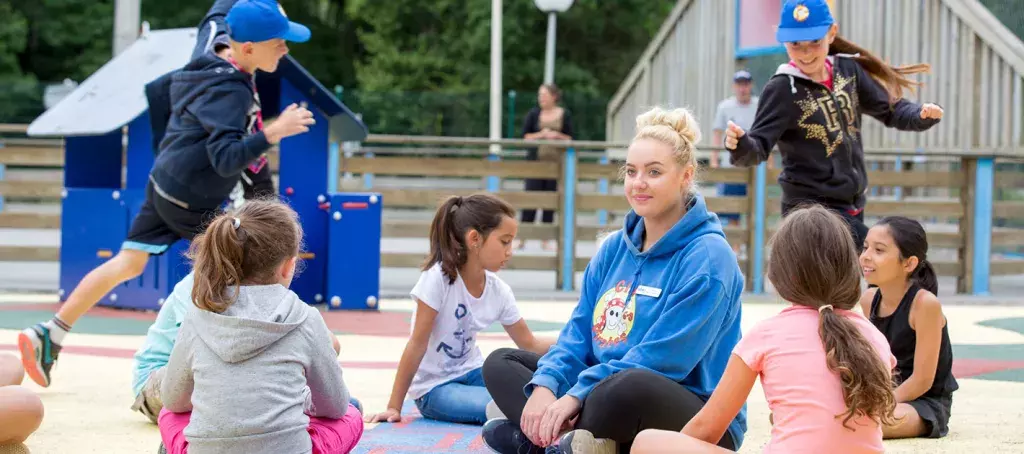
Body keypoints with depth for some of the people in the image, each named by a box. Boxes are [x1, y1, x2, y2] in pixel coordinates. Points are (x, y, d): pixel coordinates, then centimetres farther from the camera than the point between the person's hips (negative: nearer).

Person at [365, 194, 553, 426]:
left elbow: (530, 345, 7)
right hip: (433, 387, -6)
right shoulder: (438, 278, -21)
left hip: (471, 373, 6)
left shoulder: (499, 291, -2)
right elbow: (417, 344, -19)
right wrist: (394, 407, -18)